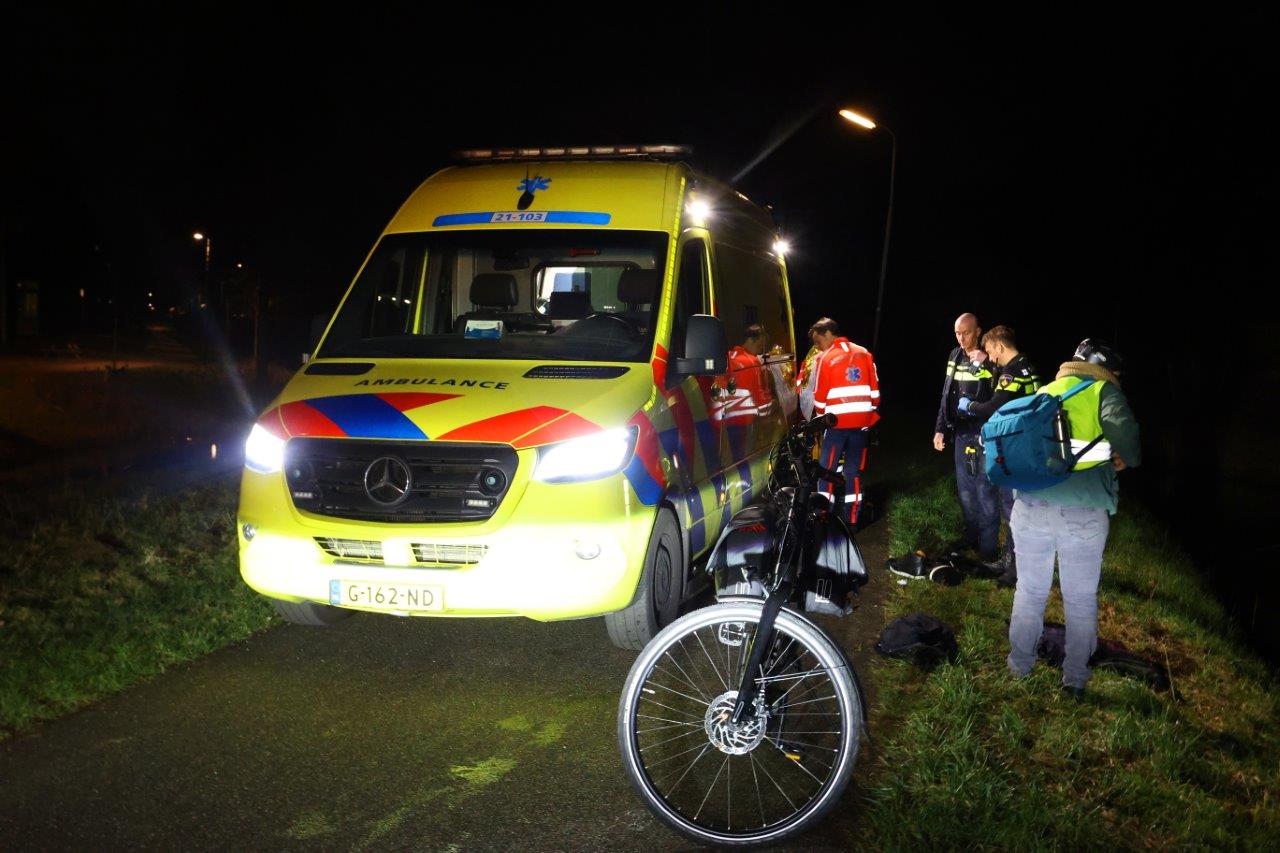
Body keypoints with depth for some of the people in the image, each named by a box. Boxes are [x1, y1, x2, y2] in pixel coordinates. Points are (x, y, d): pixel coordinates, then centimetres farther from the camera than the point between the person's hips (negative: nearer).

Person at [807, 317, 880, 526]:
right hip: (861, 423, 4)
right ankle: (852, 521, 13)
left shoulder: (825, 358, -5)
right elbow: (874, 391, 7)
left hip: (837, 423, -4)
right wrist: (871, 417, 16)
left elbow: (820, 397, -2)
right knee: (854, 472, 11)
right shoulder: (864, 354, 7)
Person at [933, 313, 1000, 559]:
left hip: (984, 432, -6)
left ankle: (988, 546, 2)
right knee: (965, 488, 13)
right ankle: (971, 536, 25)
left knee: (986, 490, -4)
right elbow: (946, 396, 15)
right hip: (961, 432, 6)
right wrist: (940, 429, 13)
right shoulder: (954, 356, 9)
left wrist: (983, 366, -25)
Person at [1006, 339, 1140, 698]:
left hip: (1031, 506, 4)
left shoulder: (1043, 393, 17)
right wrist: (1126, 459, 5)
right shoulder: (1103, 392, 3)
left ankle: (1019, 666, 31)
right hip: (1084, 513, -3)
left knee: (1030, 591, 19)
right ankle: (1075, 679, 23)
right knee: (1081, 600, 13)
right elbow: (1125, 434, -15)